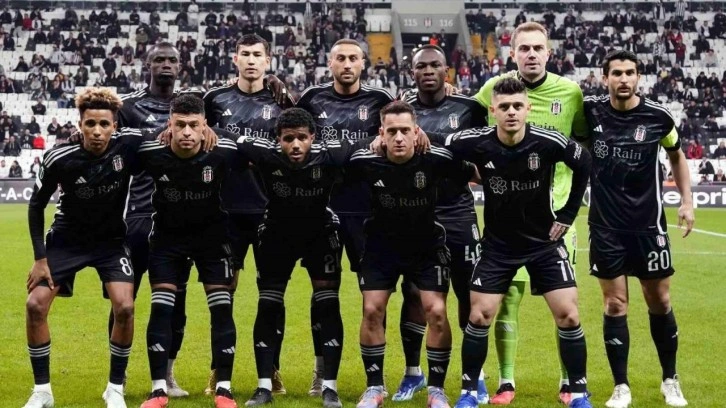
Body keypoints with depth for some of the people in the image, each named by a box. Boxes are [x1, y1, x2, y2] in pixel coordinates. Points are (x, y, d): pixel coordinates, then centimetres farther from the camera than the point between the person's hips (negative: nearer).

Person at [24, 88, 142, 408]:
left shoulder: (128, 145, -22)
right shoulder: (59, 159, -23)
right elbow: (36, 206, -7)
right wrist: (40, 258, -10)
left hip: (110, 241, 0)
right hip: (66, 240, 0)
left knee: (124, 308, -18)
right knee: (35, 305, -10)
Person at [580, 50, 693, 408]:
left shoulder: (657, 116, -5)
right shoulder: (590, 112, -6)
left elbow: (676, 154, 13)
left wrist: (687, 201, 7)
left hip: (648, 224, 0)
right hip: (605, 226, 0)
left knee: (660, 302, 8)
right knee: (615, 305, 2)